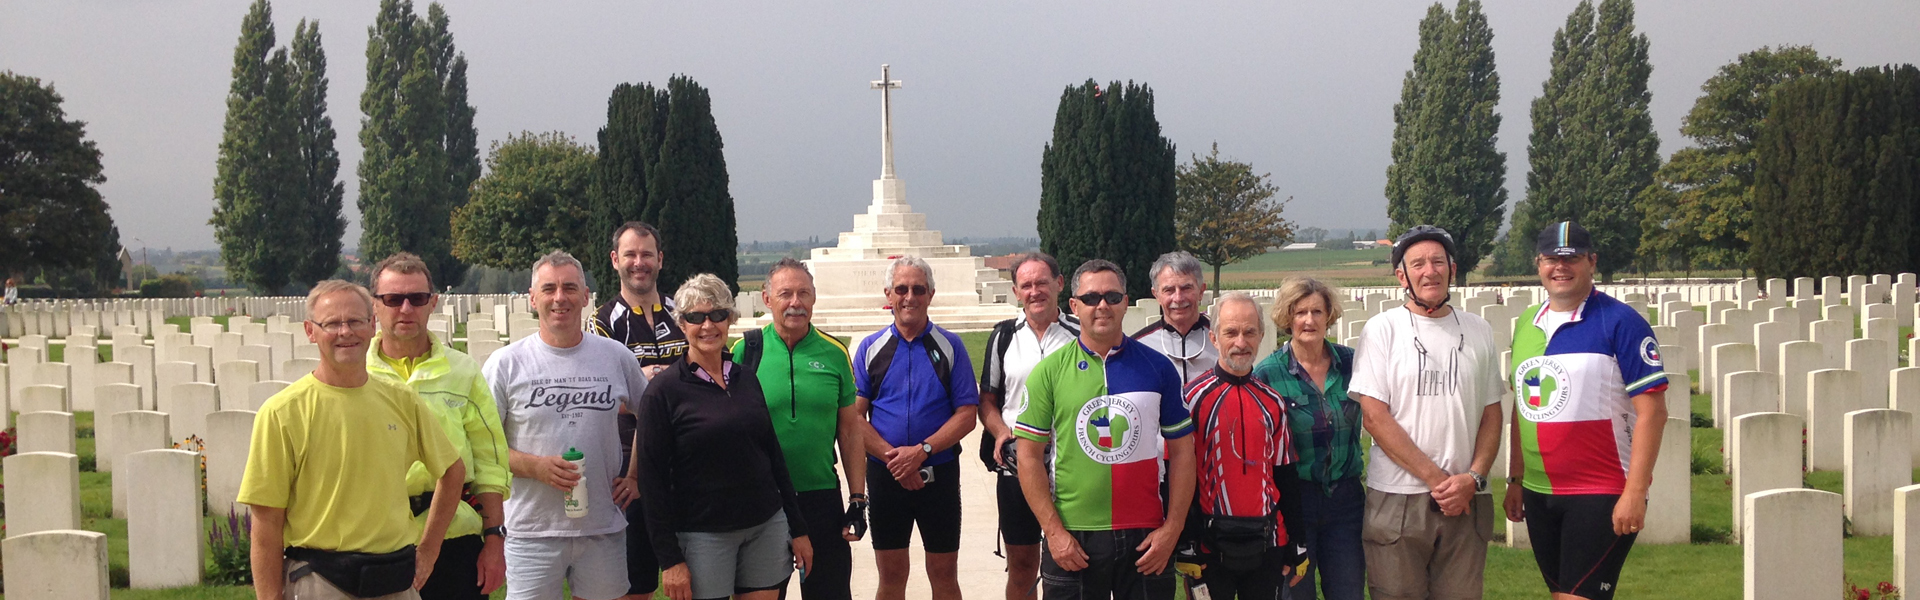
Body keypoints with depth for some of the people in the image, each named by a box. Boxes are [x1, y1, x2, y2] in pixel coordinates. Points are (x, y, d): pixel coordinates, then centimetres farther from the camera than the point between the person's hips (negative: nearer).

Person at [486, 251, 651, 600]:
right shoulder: (506, 364, -1)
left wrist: (637, 477, 8)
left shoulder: (617, 357, 6)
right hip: (532, 530, -2)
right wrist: (537, 466, -15)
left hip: (604, 529, 2)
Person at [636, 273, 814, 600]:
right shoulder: (663, 391, -6)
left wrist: (798, 528, 12)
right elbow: (653, 477, -8)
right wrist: (670, 559, -12)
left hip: (767, 526, 4)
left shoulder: (747, 380, 8)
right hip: (703, 533, -4)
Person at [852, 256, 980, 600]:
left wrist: (922, 450, -16)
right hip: (884, 477, 1)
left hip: (939, 475, -1)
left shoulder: (950, 347, 2)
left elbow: (966, 414, -3)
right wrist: (892, 457, -15)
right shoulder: (870, 349, 4)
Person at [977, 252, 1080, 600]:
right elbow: (987, 399, 11)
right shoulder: (1003, 337, 7)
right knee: (1022, 566, 8)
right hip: (1016, 468, 2)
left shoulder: (1079, 334, 1)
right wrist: (1000, 433, -9)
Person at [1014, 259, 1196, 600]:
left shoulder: (1158, 368, 4)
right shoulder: (1049, 372, 0)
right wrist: (1054, 531, -7)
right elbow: (1029, 456, -1)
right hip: (1072, 538, -1)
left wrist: (1171, 529, -2)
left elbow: (1182, 452, 6)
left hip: (1145, 537, 1)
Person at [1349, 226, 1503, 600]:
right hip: (1397, 499, -3)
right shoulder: (1382, 329, 1)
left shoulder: (1477, 331, 11)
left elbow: (1491, 414, 12)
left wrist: (1473, 477, -6)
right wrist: (1436, 479, -11)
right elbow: (1374, 416, -6)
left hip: (1466, 500, 3)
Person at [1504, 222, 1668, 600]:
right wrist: (1515, 480, 14)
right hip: (1539, 494, 6)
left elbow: (1651, 411, -13)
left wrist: (1635, 492, -17)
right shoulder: (1527, 324, 10)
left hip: (1602, 495, -6)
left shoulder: (1620, 322, -10)